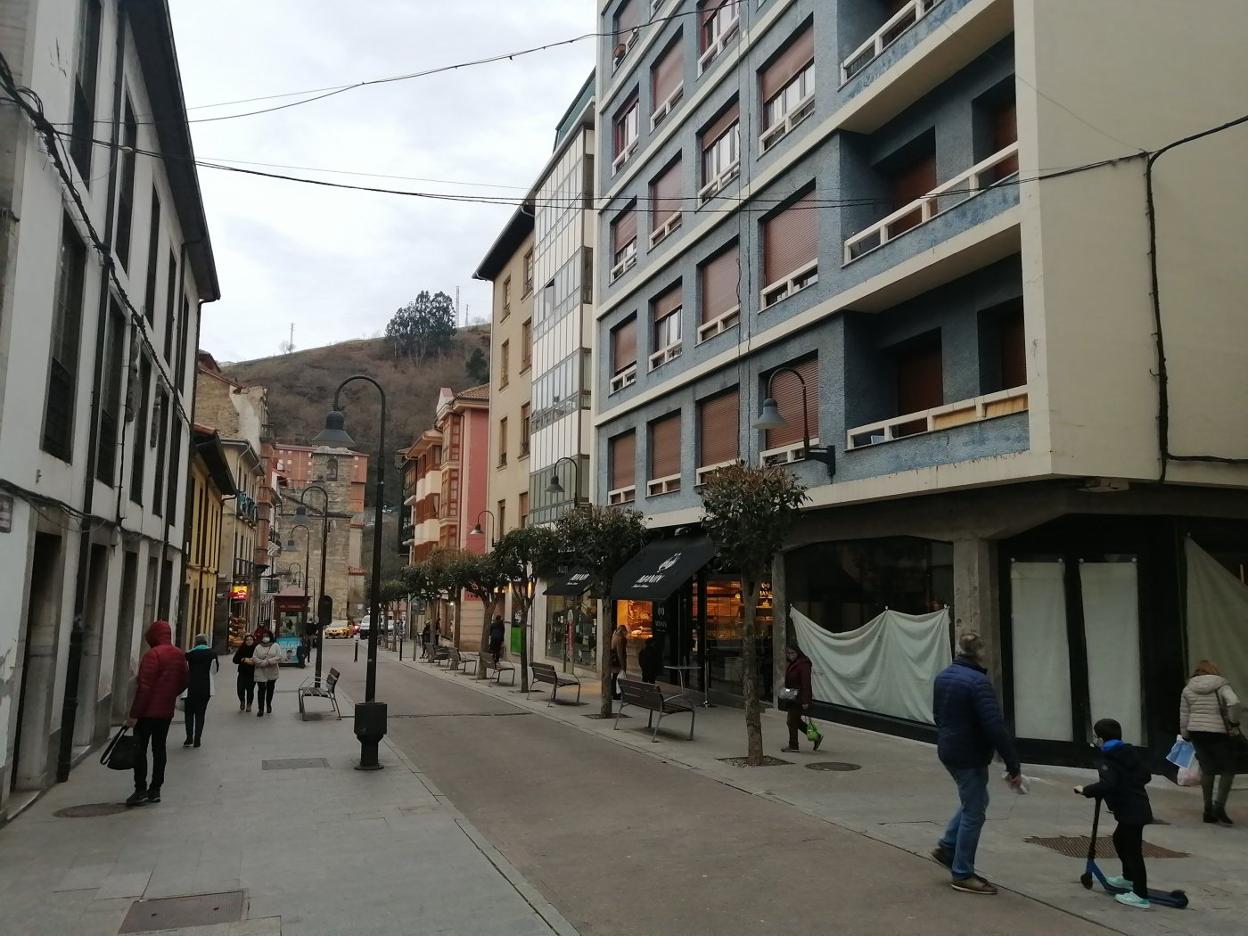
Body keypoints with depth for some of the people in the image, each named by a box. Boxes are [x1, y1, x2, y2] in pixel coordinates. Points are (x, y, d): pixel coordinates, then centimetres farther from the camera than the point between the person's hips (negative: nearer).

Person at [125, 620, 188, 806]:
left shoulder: (153, 655, -15)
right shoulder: (180, 655, 8)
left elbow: (144, 687, -19)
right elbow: (183, 683, 14)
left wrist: (134, 713, -15)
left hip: (148, 711, -7)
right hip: (167, 711, 7)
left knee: (140, 749, -1)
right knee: (159, 749, 11)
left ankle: (141, 790, -2)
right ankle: (155, 790, 14)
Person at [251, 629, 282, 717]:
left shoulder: (275, 646, 0)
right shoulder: (258, 647, 3)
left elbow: (279, 657, -10)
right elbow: (254, 658, -6)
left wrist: (269, 661, -22)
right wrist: (263, 663, -20)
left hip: (272, 672, 1)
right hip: (261, 673, -1)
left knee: (270, 689, 14)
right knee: (261, 690, -7)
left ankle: (269, 705, 33)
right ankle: (261, 709, -3)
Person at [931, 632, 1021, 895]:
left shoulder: (943, 676, 6)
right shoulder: (978, 682, -21)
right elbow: (996, 728, -26)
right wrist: (1013, 766, -23)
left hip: (948, 751, 8)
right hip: (969, 756, -8)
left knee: (974, 801, 25)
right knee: (973, 813, 4)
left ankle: (947, 847, 26)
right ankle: (963, 875, 12)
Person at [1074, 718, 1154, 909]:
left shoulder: (1108, 761, -16)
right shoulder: (1130, 753, 10)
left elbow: (1107, 784, -32)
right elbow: (1146, 776, 17)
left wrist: (1086, 790, -21)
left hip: (1130, 812, -10)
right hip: (1139, 808, 10)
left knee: (1132, 850, -5)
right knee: (1120, 839, 27)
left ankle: (1140, 895, -2)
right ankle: (1129, 878, 42)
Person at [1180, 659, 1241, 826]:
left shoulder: (1188, 689, 9)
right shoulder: (1221, 685, -1)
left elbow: (1183, 715, 9)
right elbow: (1233, 702, -20)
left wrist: (1186, 736, 17)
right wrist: (1234, 724, -11)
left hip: (1196, 732, 4)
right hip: (1218, 732, -4)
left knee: (1207, 770, 12)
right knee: (1228, 770, 7)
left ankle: (1208, 811, 15)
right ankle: (1219, 806, -7)